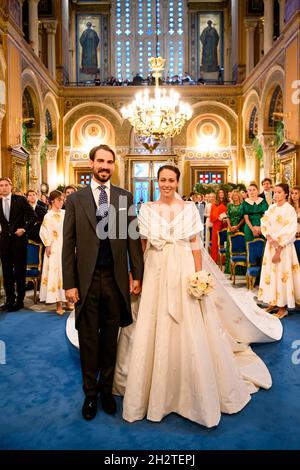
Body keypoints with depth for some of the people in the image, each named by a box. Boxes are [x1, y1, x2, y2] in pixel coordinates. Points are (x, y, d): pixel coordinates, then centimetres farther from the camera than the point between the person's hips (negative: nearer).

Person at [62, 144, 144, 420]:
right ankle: (90, 392, 31)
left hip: (116, 278, 1)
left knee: (110, 338, 14)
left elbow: (133, 239, 4)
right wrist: (69, 283, -4)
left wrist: (137, 275, 1)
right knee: (88, 338, 11)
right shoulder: (75, 199, 1)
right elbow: (68, 244, -1)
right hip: (86, 279, -1)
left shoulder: (125, 197, 4)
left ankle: (106, 389, 33)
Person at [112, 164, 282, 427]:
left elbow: (196, 246, 1)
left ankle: (192, 392, 24)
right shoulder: (147, 210, 5)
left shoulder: (189, 209, 2)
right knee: (154, 333, 7)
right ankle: (156, 390, 26)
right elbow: (142, 247, 6)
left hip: (184, 274, -1)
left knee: (190, 334, 2)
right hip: (156, 274, 1)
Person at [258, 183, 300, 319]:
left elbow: (289, 232, -14)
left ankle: (283, 307, 9)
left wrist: (278, 250, -17)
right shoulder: (271, 208, 8)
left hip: (283, 246, -6)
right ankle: (273, 302, 22)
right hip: (270, 245, 6)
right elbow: (264, 224, 4)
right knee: (270, 272, 10)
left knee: (282, 274, -1)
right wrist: (270, 239, -14)